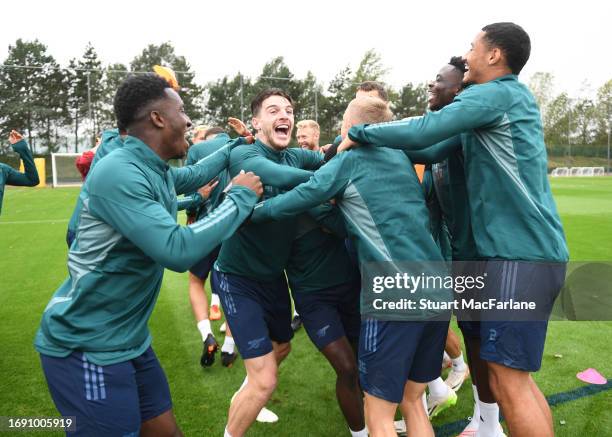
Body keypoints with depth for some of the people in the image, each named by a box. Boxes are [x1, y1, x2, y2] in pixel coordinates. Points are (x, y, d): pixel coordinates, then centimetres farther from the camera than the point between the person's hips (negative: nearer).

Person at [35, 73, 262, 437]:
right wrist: (241, 197, -22)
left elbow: (194, 176, 29)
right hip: (86, 348, -9)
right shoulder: (120, 173, -25)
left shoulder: (157, 171, 5)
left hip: (130, 340, 9)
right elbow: (178, 250, -32)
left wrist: (236, 146, 29)